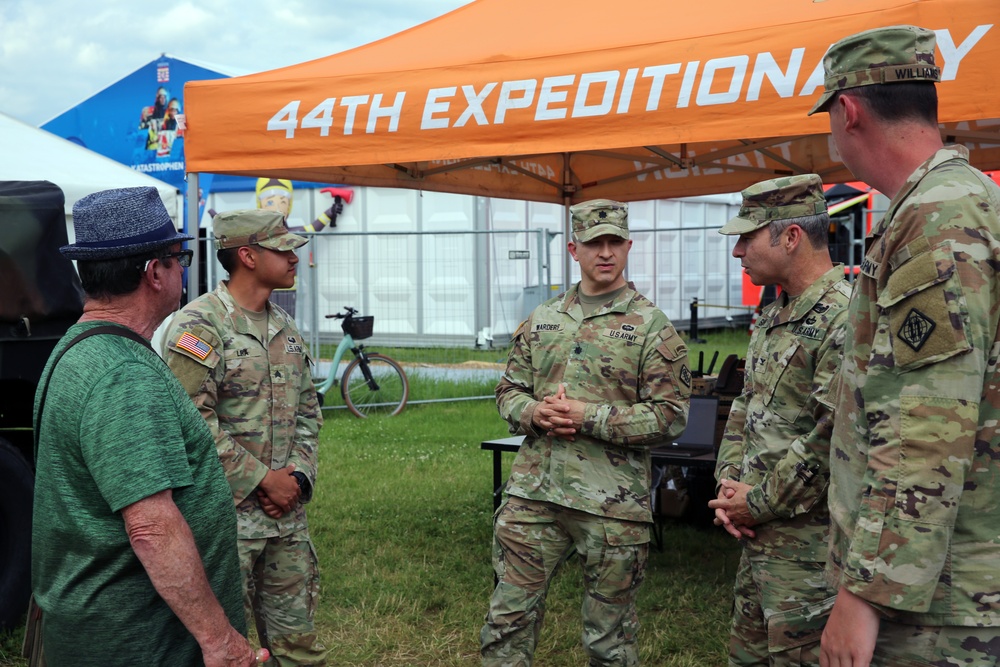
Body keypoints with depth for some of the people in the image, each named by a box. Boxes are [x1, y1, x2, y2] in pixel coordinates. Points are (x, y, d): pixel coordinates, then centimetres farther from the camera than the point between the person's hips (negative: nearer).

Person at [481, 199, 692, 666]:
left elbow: (669, 416, -9)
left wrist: (589, 417, -16)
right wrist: (534, 413, -7)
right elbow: (509, 390, 16)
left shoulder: (651, 326, -3)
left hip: (611, 505, -4)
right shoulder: (541, 320, 11)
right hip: (532, 492, 4)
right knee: (506, 625, 8)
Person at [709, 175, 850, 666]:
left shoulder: (845, 319, -19)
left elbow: (835, 439, -24)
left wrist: (759, 503, -15)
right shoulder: (773, 318, 13)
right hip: (759, 536, 10)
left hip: (810, 546, -9)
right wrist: (730, 484, 4)